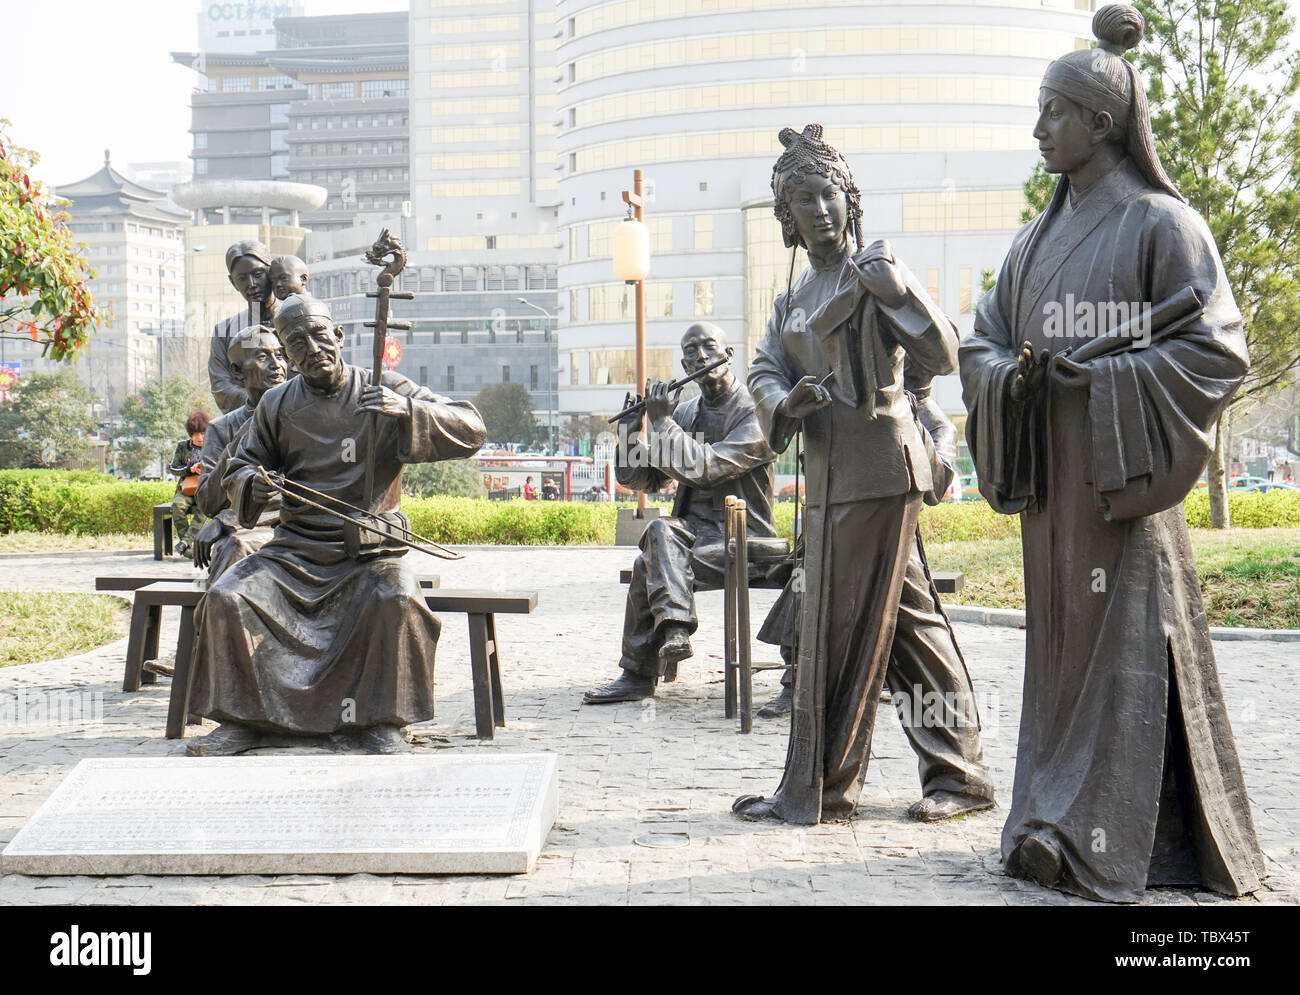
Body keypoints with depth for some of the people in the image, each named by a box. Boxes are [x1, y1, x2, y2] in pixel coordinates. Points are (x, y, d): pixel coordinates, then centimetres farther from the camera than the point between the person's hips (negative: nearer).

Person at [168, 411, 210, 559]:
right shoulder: (183, 446, 9)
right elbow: (171, 468, 9)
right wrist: (190, 469, -7)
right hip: (186, 490, 1)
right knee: (177, 505, -33)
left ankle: (186, 542, -38)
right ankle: (187, 547, -28)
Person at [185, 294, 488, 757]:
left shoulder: (386, 390, 2)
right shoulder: (276, 405, 11)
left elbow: (472, 430, -6)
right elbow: (238, 470, 18)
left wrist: (407, 410, -24)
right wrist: (254, 485, -8)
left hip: (372, 550, -3)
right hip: (296, 549, 3)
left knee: (397, 601, -34)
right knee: (226, 598, -20)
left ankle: (382, 722, -16)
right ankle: (241, 718, -5)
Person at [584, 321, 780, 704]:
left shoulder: (753, 413, -8)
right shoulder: (686, 412, 13)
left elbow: (706, 467, -21)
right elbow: (641, 477, 9)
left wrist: (662, 421, -15)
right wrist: (629, 436, -8)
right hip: (692, 529, 5)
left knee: (650, 565, -28)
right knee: (661, 531, -30)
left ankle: (639, 675, -23)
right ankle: (675, 627, -34)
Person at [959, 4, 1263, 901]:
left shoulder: (1161, 223, -5)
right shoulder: (1039, 238, 16)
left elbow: (1217, 354, -11)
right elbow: (981, 344, 16)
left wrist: (1096, 374, -18)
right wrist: (1015, 373, -7)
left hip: (1119, 477, -7)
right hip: (1050, 483, 7)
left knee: (1124, 647, -5)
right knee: (1062, 644, 9)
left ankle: (1118, 841, -1)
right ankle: (1059, 825, 15)